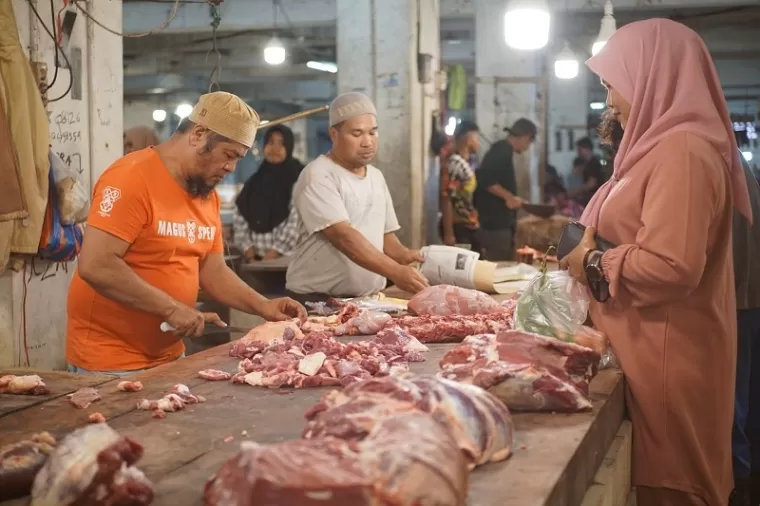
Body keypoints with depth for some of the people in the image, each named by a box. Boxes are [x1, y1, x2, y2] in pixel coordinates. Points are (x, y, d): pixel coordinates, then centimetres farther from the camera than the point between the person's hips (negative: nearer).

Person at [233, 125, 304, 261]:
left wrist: (272, 255, -15)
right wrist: (250, 253, -3)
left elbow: (297, 222, -12)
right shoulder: (254, 182, 15)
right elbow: (239, 219, 11)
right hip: (256, 260, 5)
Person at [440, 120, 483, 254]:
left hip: (470, 226, 9)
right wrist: (448, 233, -22)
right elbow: (446, 199, -20)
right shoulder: (455, 164, -16)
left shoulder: (465, 164, 11)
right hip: (458, 227, -9)